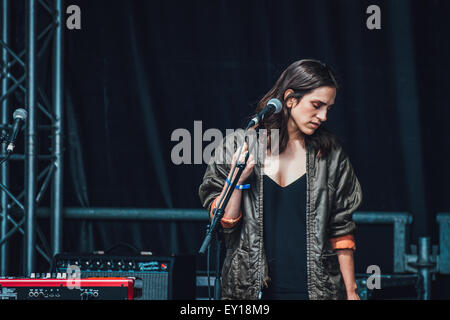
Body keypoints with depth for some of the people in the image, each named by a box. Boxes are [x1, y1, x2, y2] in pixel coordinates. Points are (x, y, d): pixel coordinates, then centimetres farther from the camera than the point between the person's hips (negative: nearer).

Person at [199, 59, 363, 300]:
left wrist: (351, 291, 5)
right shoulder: (239, 145, 1)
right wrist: (237, 179, -14)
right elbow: (223, 223, 0)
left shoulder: (329, 154, 5)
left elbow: (341, 231, 7)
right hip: (252, 289, -1)